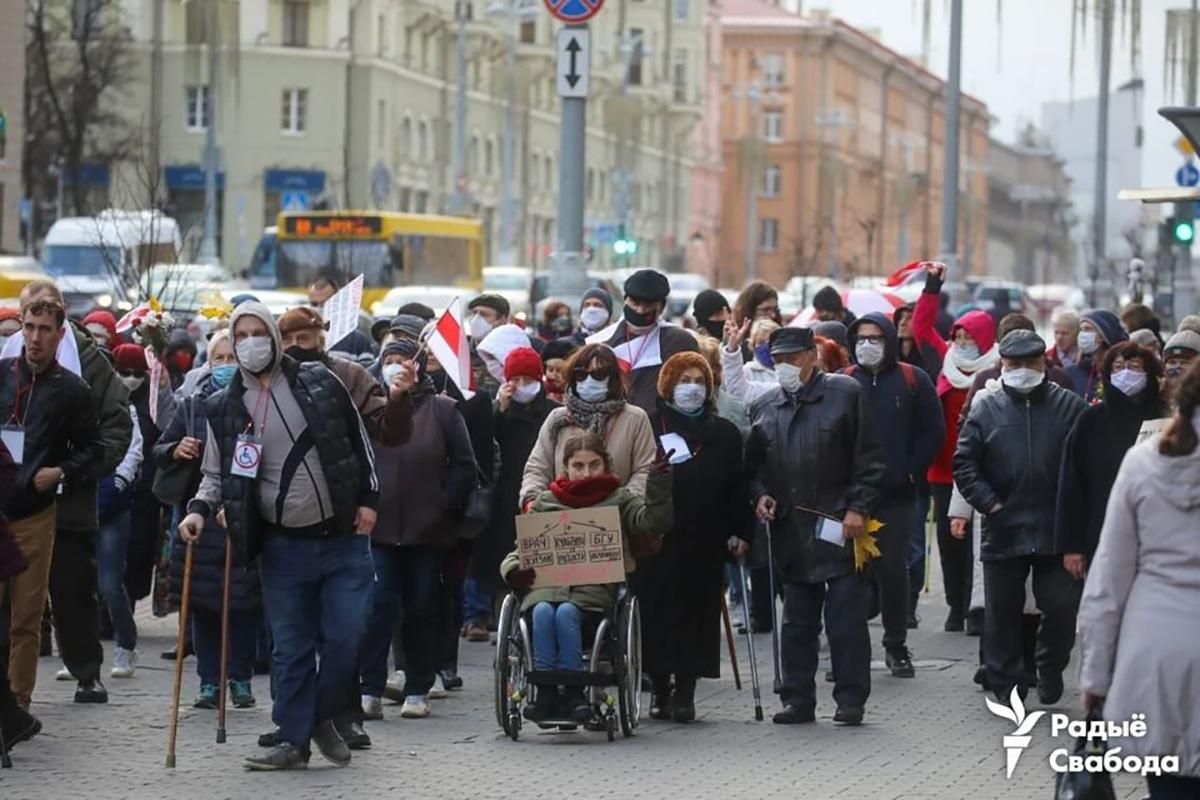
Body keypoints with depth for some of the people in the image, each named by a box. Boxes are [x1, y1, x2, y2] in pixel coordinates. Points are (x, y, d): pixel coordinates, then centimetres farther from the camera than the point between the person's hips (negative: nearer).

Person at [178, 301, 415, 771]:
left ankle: (322, 717, 19)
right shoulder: (225, 408, 3)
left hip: (343, 538, 0)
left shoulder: (320, 383, 1)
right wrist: (200, 509, -9)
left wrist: (368, 499, 0)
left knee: (344, 640, -3)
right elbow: (217, 473, 10)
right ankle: (293, 740, 9)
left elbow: (360, 440, 8)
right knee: (292, 648, 1)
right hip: (284, 547, 0)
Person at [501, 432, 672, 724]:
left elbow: (651, 523, -1)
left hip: (594, 591, -2)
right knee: (542, 612, -33)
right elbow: (522, 547, 21)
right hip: (546, 585, 2)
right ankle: (545, 693, -31)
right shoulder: (546, 502, 21)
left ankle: (572, 693, -29)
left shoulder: (619, 500, 16)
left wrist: (658, 489, -16)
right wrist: (515, 570, -1)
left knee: (566, 612, -34)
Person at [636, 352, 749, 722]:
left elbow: (737, 486, 11)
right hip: (656, 539, -1)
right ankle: (660, 689, 9)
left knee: (696, 611, -1)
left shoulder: (724, 434, 13)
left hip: (704, 542, 2)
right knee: (656, 610, -1)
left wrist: (740, 532, 3)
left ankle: (685, 691, 5)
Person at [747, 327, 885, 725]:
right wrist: (760, 494, 1)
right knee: (796, 621, 8)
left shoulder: (846, 394, -1)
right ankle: (798, 699, 14)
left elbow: (869, 458, -2)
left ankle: (851, 699, 2)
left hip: (839, 526, -4)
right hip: (791, 530, 4)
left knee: (846, 618, -3)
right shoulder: (765, 408, 13)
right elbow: (755, 464, 21)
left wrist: (858, 507, -10)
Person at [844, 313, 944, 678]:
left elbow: (933, 430, 4)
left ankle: (896, 646, 12)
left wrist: (912, 470, -3)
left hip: (897, 495, -1)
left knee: (893, 569, 2)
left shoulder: (913, 380, 3)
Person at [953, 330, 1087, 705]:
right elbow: (964, 463, 2)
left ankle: (1050, 670, 23)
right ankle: (1006, 684, 16)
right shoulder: (986, 407, 4)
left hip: (1057, 530, -1)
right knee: (1002, 613, 6)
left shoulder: (1069, 406, 2)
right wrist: (989, 504, -7)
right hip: (1003, 530, 1)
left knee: (1061, 607, 0)